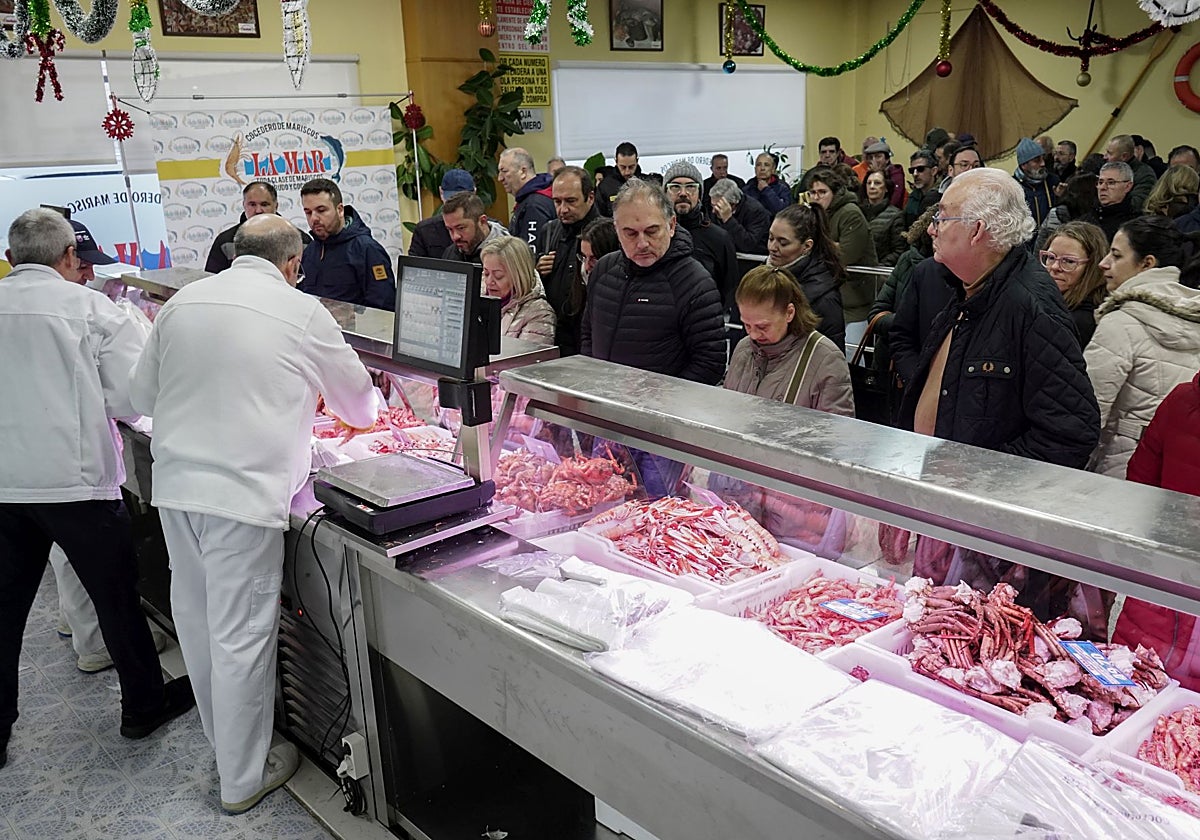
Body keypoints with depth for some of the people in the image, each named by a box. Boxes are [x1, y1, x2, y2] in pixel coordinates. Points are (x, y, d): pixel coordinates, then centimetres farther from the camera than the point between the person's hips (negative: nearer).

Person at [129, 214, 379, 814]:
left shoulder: (181, 302, 7)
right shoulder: (303, 314, -6)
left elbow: (142, 394, 14)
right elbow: (359, 402, 7)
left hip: (175, 484, 6)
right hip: (245, 490, -6)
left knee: (196, 618, 19)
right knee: (241, 634, 4)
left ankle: (223, 738, 40)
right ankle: (243, 779, 19)